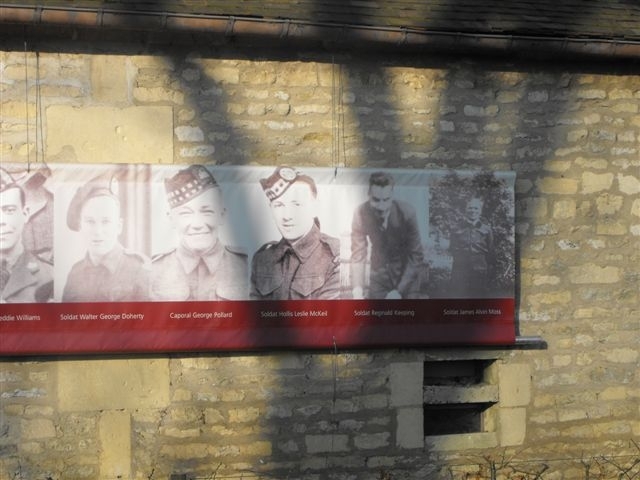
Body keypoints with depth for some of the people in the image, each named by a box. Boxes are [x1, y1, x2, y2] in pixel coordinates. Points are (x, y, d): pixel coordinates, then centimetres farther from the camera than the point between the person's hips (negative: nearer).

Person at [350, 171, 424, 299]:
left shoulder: (406, 212, -23)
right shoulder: (361, 214, -19)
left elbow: (416, 256, -18)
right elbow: (358, 254, -16)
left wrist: (399, 290, -25)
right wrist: (357, 292, -29)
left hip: (406, 276, -2)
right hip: (379, 276, 2)